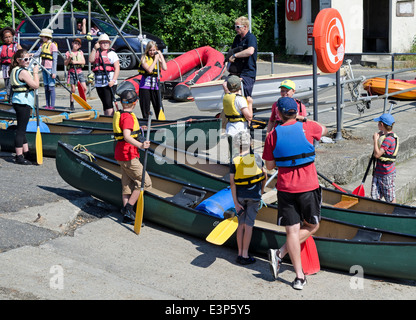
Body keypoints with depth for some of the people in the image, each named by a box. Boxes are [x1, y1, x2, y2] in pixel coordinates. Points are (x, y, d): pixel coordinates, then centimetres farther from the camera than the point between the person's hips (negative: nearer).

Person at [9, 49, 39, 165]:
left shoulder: (14, 70, 15)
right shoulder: (23, 72, -17)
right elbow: (36, 85, -18)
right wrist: (35, 72, -8)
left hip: (18, 101, 11)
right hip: (23, 101, -11)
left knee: (22, 129, 17)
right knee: (21, 129, -8)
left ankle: (26, 152, 27)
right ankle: (19, 157, -6)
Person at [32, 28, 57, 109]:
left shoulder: (53, 45, -8)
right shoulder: (43, 45, 15)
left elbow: (55, 59, -11)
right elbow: (38, 53, 2)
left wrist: (53, 72, -16)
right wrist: (32, 55, -21)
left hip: (50, 68, -8)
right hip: (44, 68, 8)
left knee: (51, 87, -7)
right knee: (46, 87, 9)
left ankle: (52, 106, -5)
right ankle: (47, 105, 14)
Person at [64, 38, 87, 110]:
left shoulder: (80, 52, 12)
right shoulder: (68, 53, 4)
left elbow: (83, 62, 1)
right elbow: (65, 63, 1)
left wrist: (76, 62, -14)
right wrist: (69, 58, -16)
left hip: (79, 71, 2)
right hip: (72, 72, -2)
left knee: (84, 88, -5)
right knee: (73, 89, -3)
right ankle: (72, 105, 6)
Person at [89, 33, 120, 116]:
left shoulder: (112, 53, 0)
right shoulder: (96, 52, 15)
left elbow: (117, 68, -7)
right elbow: (91, 60, -4)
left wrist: (113, 80, -17)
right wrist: (94, 49, -8)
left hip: (109, 83, -5)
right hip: (99, 83, 5)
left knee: (108, 103, -12)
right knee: (104, 103, 12)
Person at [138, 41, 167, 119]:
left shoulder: (158, 58, 8)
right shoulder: (144, 58, -1)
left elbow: (165, 68, -10)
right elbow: (149, 70, -17)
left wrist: (161, 56, -5)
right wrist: (155, 59, -10)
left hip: (155, 86, 2)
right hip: (145, 86, -2)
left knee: (159, 108, -1)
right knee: (145, 109, 3)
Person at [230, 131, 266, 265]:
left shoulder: (234, 161, -5)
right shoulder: (256, 157, -5)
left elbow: (232, 183, -8)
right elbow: (264, 175, 5)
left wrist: (236, 202, -4)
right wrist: (262, 189, 23)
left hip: (240, 195, 2)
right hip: (254, 196, -2)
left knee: (241, 225, 10)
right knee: (248, 225, 0)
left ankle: (240, 254, 15)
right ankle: (245, 255, 2)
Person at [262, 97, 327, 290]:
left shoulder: (272, 136, -2)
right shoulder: (308, 127, -4)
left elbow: (269, 166, 6)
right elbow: (324, 130, 21)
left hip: (285, 189, 1)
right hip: (308, 187, -1)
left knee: (292, 231, 7)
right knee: (312, 226, 16)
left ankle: (299, 276, 5)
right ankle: (280, 253, 1)